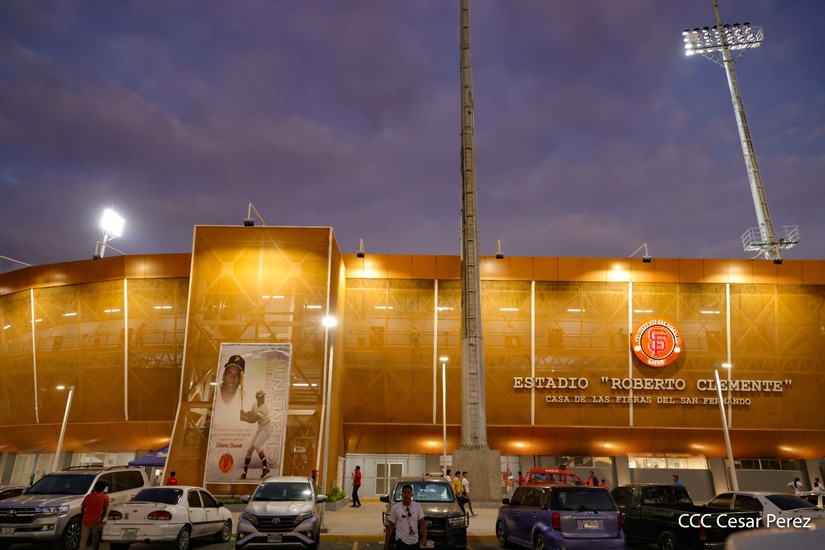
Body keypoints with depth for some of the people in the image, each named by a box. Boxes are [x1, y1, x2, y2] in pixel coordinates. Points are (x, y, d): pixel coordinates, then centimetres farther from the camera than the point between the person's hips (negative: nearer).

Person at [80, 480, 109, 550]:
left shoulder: (89, 496, 8)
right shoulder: (105, 497, 2)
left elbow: (82, 508, 12)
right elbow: (104, 510, 5)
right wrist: (101, 519, 19)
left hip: (86, 521, 1)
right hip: (96, 521, -1)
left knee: (83, 539, 0)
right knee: (95, 538, 13)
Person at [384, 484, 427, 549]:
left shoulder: (417, 506, -2)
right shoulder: (395, 508, -7)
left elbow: (422, 523, 0)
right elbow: (390, 526, -2)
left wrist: (424, 538, -16)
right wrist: (386, 544, -3)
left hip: (414, 541, 3)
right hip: (401, 541, -3)